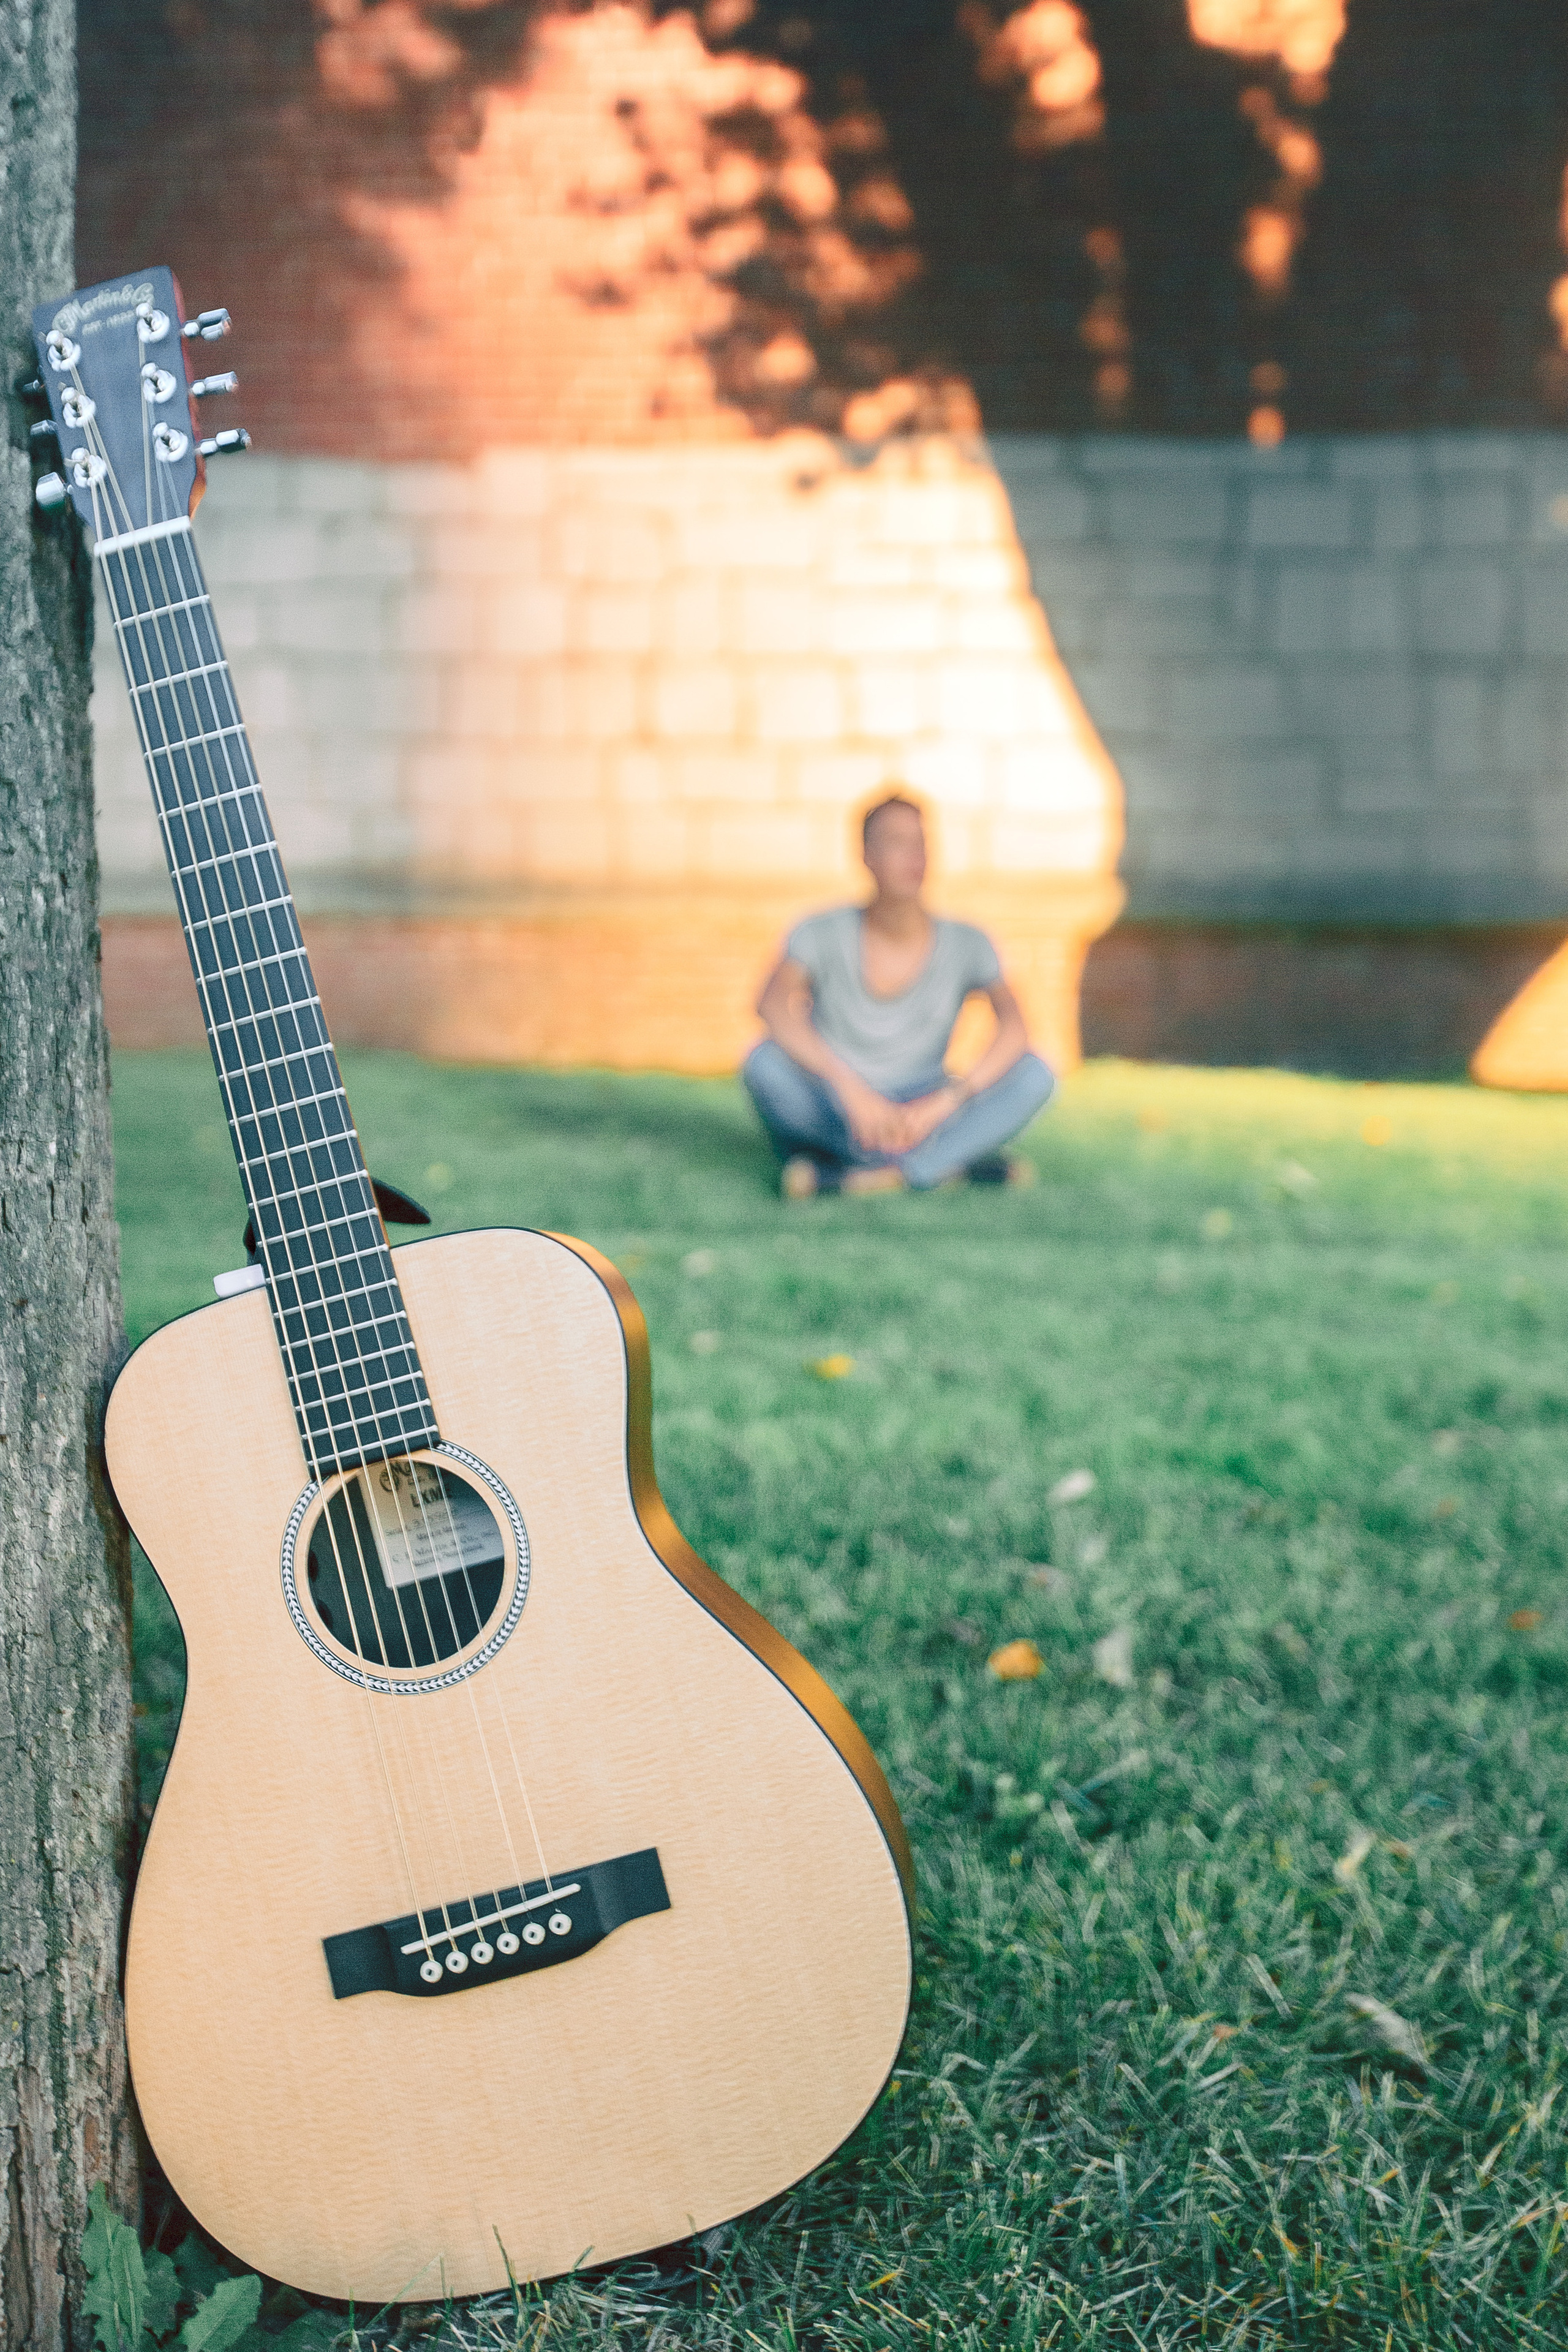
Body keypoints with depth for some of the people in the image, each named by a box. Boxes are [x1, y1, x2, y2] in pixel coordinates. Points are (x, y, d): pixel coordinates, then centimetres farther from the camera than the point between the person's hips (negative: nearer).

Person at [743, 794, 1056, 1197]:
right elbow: (773, 1004, -28)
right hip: (829, 1119, -2)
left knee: (1034, 1074, -23)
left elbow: (1015, 1030, -18)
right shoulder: (822, 934, -8)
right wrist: (849, 1087, -40)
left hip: (917, 1120, 2)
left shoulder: (965, 944, -4)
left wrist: (941, 1103, -31)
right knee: (765, 1061, -33)